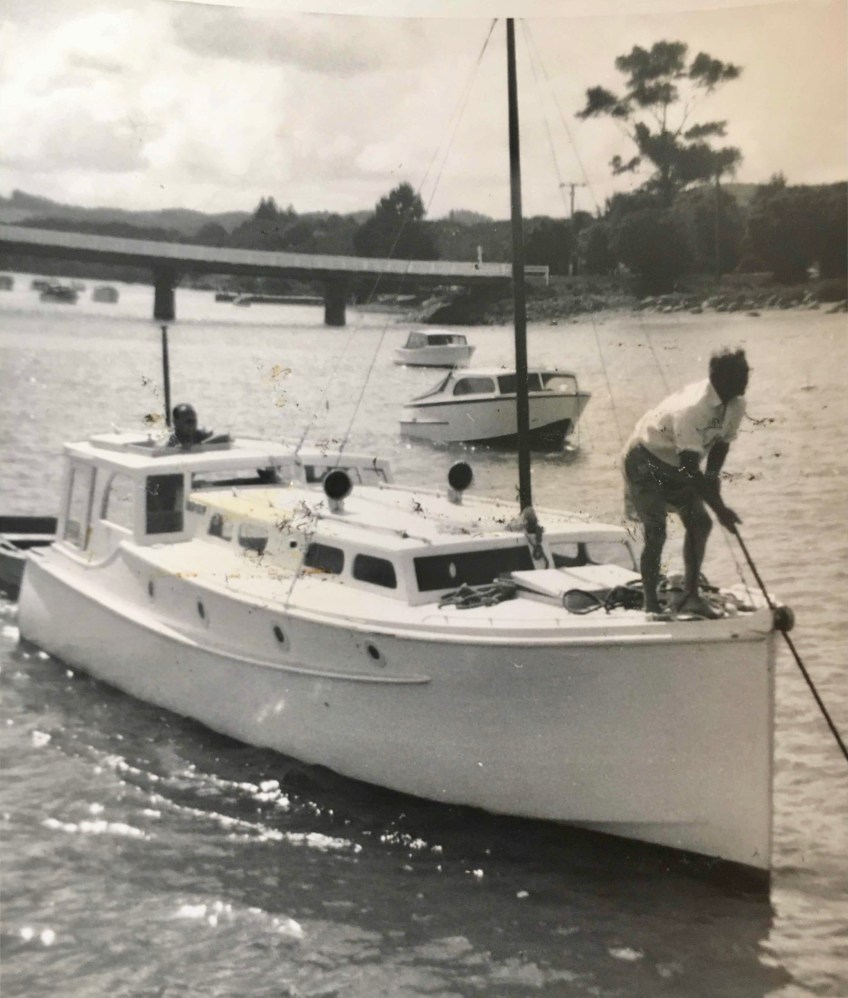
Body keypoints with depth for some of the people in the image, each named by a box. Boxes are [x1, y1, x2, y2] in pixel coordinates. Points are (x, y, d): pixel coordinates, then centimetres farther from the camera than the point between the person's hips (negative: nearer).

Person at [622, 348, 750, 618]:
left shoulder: (736, 405, -12)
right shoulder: (692, 408, -37)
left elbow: (722, 442, 6)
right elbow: (689, 468, -35)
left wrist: (712, 476, -9)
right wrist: (720, 508, -32)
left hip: (677, 465, 8)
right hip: (646, 461, -8)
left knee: (700, 523, 1)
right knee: (655, 532, -12)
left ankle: (690, 596, 10)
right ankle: (651, 604, -1)